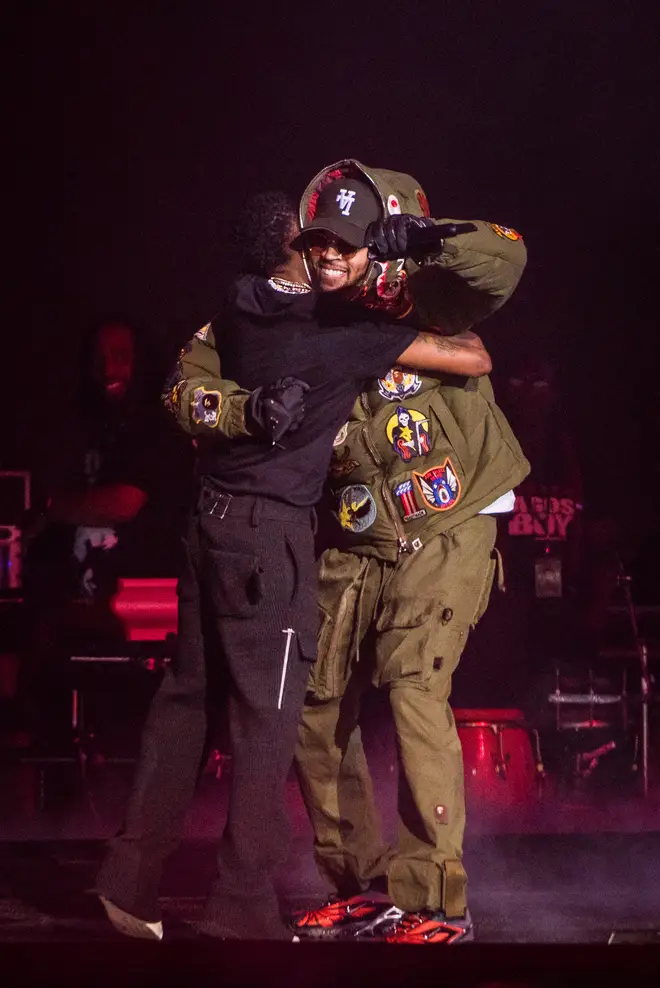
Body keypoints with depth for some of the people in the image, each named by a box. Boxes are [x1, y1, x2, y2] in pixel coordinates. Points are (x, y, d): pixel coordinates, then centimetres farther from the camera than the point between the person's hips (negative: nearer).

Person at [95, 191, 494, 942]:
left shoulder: (241, 305, 5)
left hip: (213, 515, 7)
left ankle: (131, 881, 15)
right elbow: (473, 361, -10)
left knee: (186, 692, 12)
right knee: (266, 716, -3)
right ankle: (241, 909, -3)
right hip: (269, 529, -7)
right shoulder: (341, 329, -12)